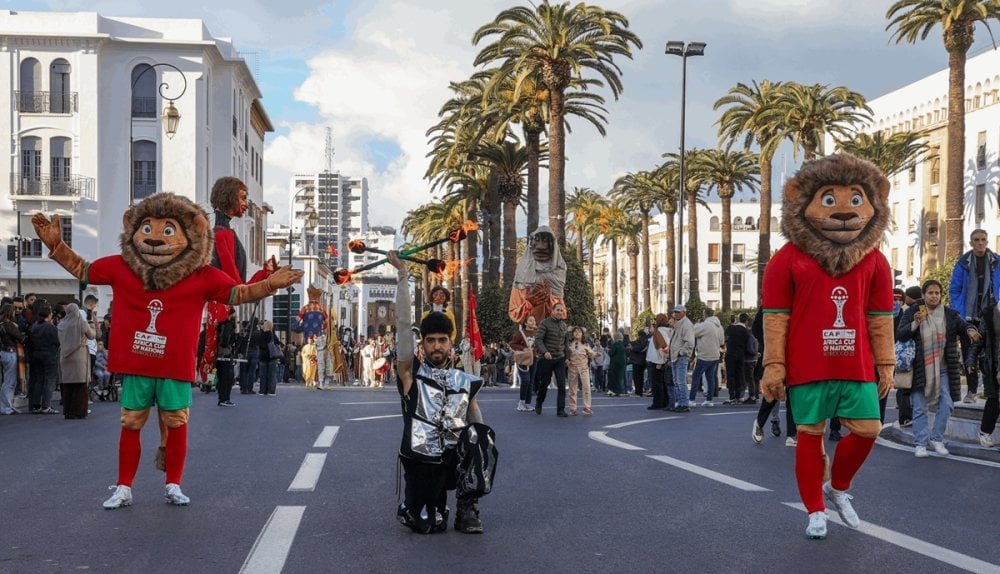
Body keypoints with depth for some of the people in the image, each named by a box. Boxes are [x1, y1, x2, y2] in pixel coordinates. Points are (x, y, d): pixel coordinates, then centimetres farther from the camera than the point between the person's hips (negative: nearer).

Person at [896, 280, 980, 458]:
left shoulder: (949, 314, 5)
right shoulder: (912, 312, -3)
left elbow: (962, 325, 2)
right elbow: (899, 335, -9)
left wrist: (970, 330, -23)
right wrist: (915, 324, -27)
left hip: (942, 369, 2)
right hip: (919, 369, -2)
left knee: (947, 404, -1)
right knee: (920, 408, 2)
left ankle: (936, 438, 17)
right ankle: (921, 443, 10)